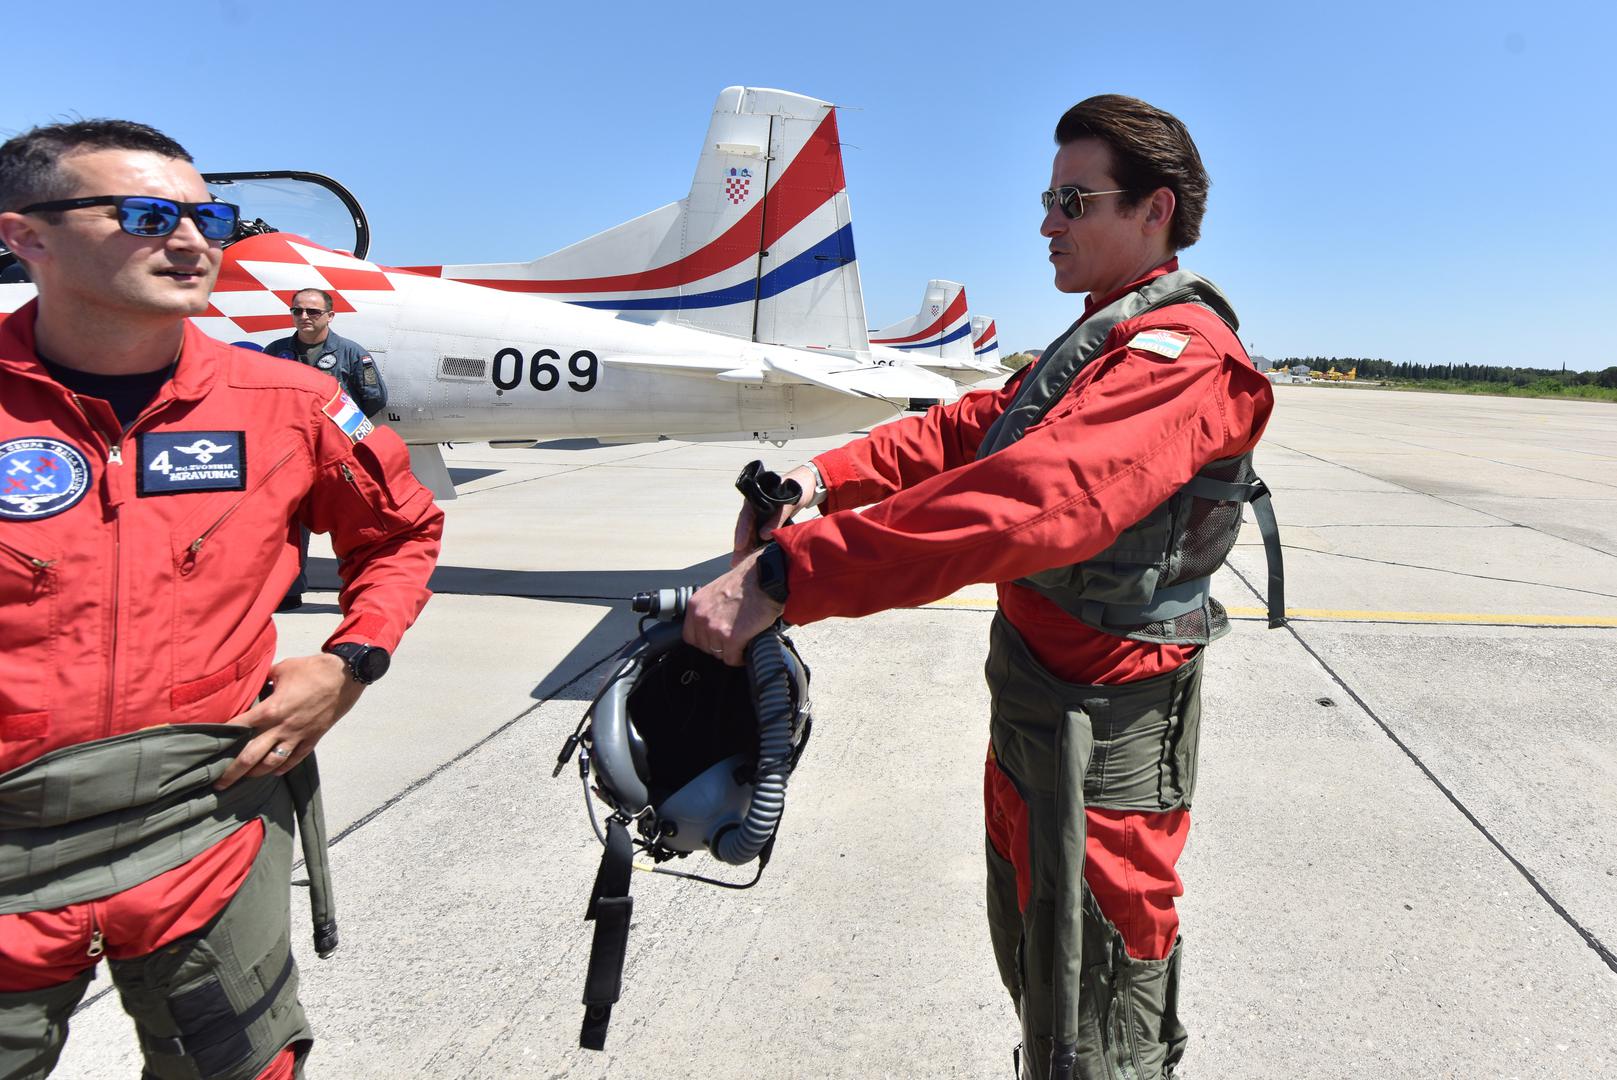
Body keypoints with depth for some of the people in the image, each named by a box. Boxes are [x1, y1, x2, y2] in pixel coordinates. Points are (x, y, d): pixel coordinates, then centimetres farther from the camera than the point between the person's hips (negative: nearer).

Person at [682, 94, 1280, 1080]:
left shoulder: (1181, 353, -20)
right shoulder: (1102, 339, 16)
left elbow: (1026, 499, -37)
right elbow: (970, 427, 9)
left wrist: (784, 572, -41)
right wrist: (825, 479, -7)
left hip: (1102, 733, -10)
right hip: (1034, 705, 10)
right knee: (1031, 958, 27)